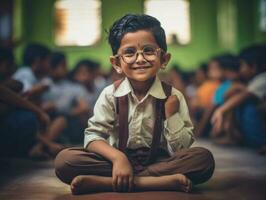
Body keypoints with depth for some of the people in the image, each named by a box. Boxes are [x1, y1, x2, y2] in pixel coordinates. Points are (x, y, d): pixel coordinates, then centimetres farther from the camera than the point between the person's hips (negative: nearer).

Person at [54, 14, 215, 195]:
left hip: (159, 161, 1)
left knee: (204, 158, -28)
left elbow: (181, 150, -5)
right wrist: (118, 157, -24)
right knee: (64, 159, -23)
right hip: (119, 161, 0)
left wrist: (171, 113, -16)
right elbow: (93, 136, -7)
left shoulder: (173, 97, -4)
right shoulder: (110, 95, -2)